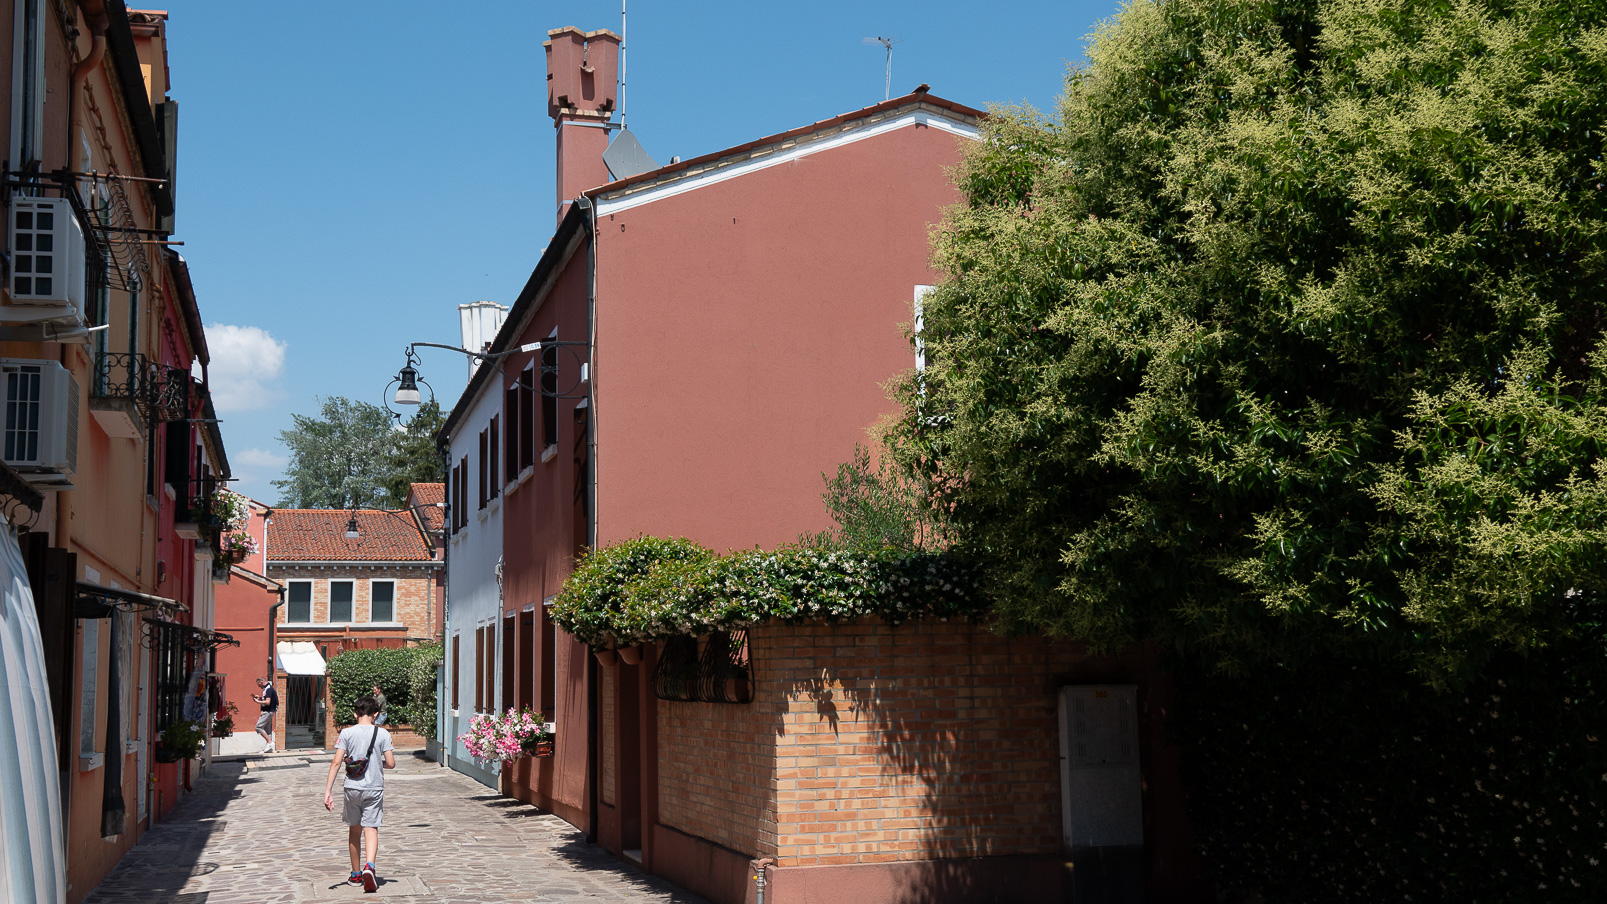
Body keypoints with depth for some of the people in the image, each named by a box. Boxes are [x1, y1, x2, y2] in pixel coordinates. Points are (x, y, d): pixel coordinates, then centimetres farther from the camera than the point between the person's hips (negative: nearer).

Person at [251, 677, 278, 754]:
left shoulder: (269, 689, -17)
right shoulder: (267, 688, 16)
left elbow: (268, 702, -24)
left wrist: (258, 701, -16)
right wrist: (260, 697, 15)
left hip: (267, 712, -11)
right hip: (268, 712, 11)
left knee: (258, 727, -13)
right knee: (267, 730, 10)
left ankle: (269, 742, -14)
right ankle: (269, 748, 11)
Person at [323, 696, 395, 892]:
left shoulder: (347, 733, -3)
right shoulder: (382, 734, -3)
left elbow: (336, 763, -8)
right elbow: (391, 764, -5)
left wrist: (328, 791, -8)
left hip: (352, 787, 1)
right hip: (375, 788, -1)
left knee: (354, 830, 16)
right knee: (371, 829, -2)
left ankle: (356, 874, 27)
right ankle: (369, 866, -28)